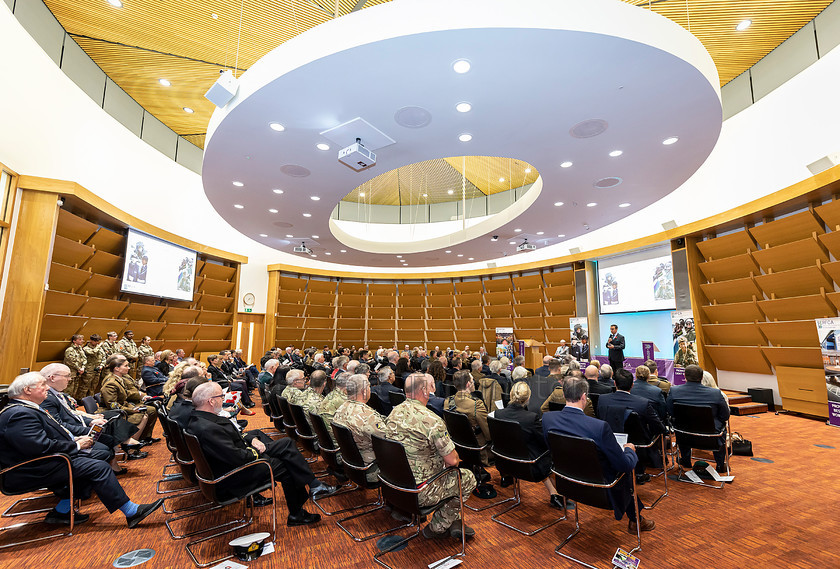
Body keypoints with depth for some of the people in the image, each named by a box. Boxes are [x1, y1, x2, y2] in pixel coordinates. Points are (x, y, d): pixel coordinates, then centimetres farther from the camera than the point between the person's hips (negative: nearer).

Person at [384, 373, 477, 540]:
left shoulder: (394, 413, -3)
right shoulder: (432, 420, -26)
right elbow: (452, 460, -18)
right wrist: (455, 456, 6)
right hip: (420, 492, -7)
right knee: (468, 479, 13)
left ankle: (454, 522, 31)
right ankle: (436, 527, 19)